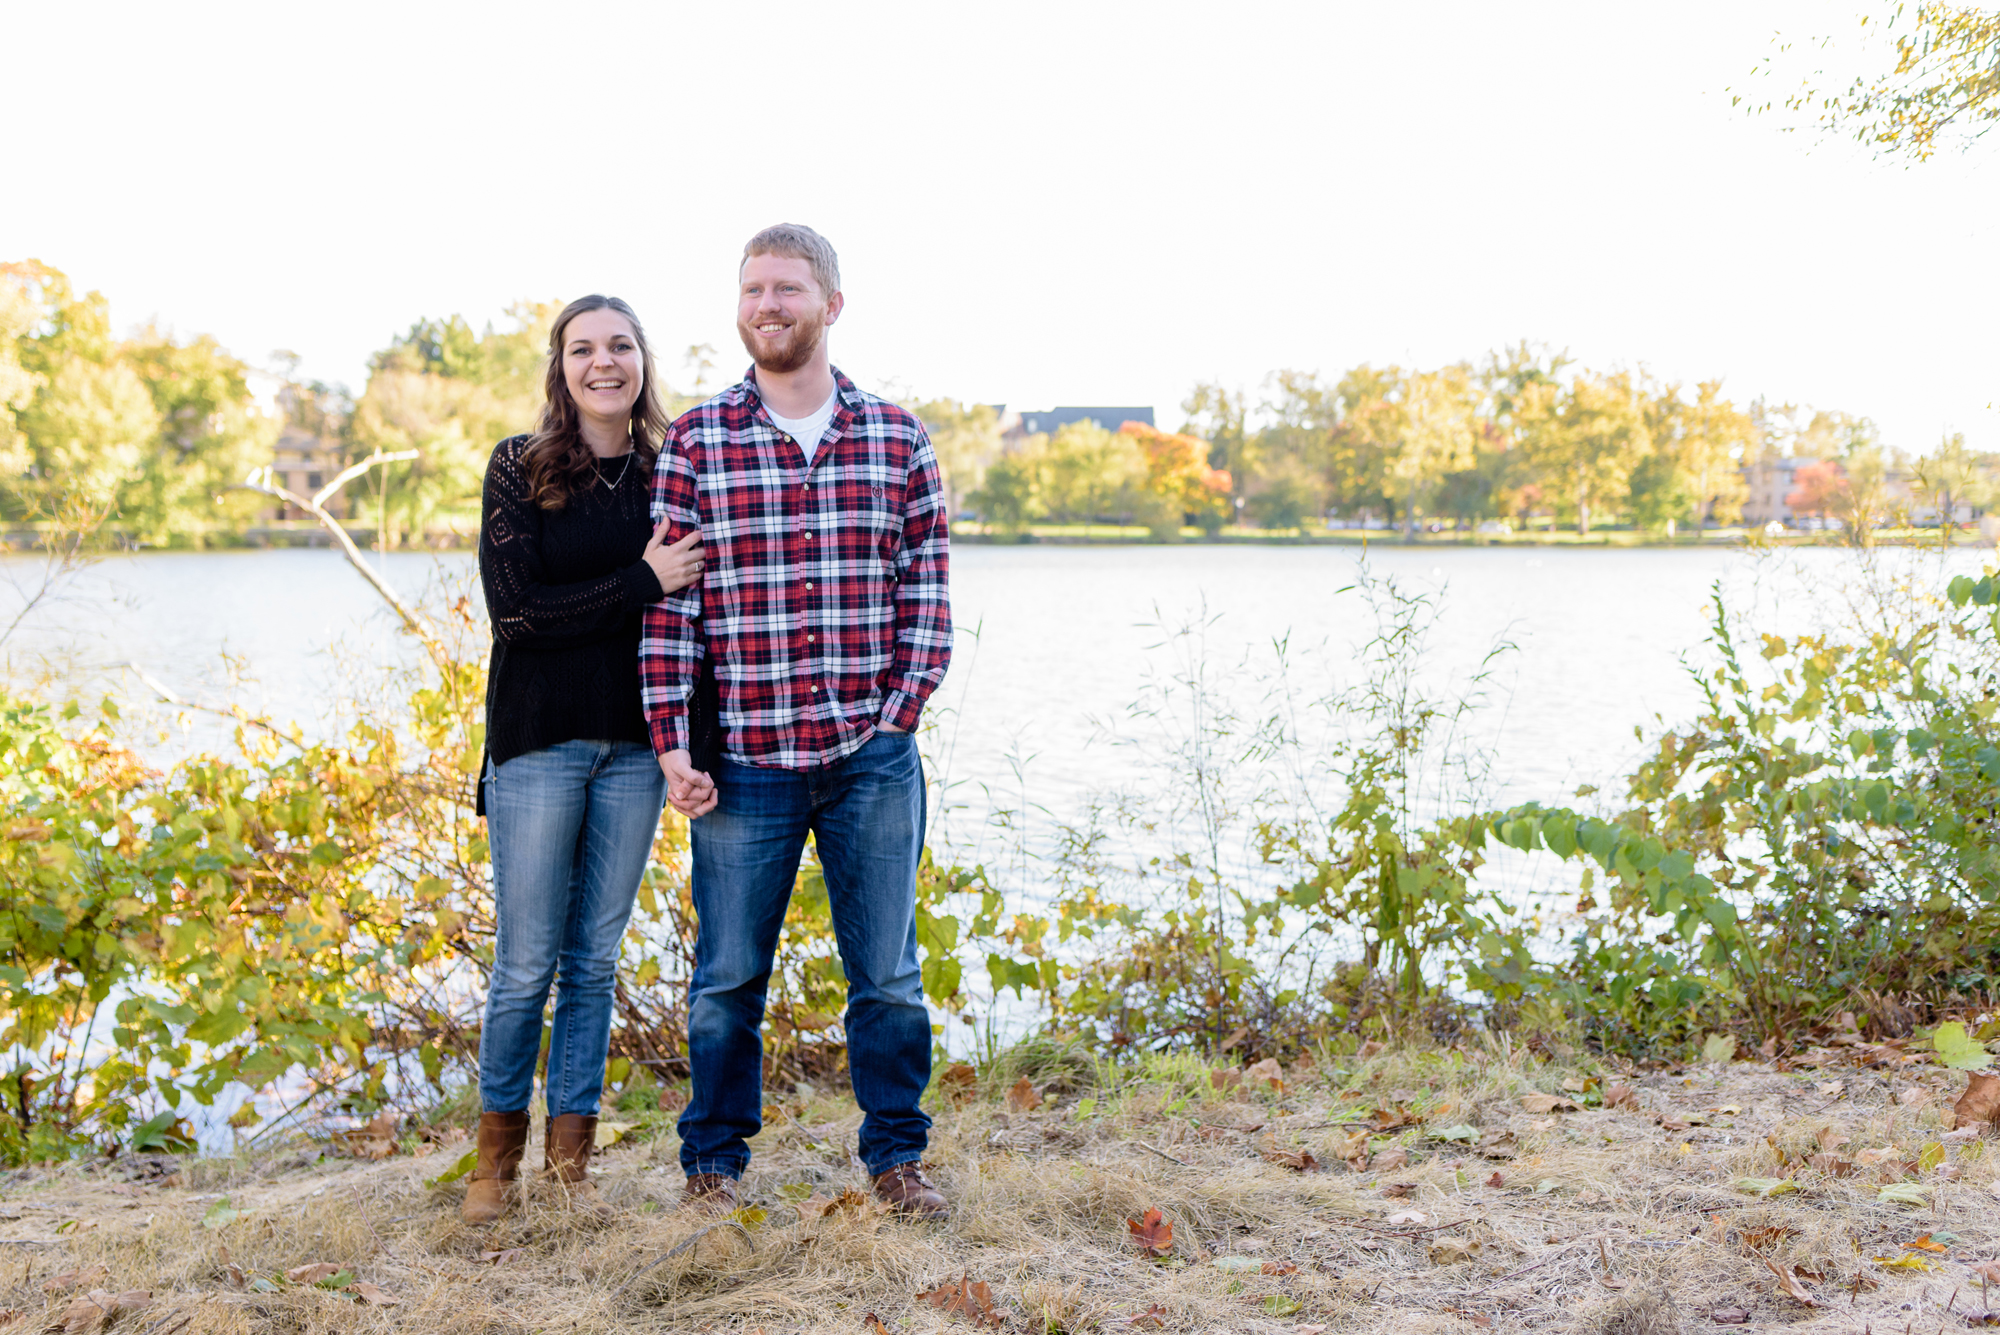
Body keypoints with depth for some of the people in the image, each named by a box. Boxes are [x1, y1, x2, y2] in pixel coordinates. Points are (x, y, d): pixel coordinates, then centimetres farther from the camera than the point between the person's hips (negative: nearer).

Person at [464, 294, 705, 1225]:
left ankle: (570, 1160, 21)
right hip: (539, 740, -3)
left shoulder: (667, 471, 6)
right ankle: (499, 1151, 21)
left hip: (633, 745, 3)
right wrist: (643, 582, -17)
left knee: (595, 961, 10)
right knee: (527, 966, 3)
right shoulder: (519, 468, -3)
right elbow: (515, 613, -12)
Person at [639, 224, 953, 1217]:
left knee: (887, 973, 9)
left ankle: (896, 1155, 25)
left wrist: (896, 717, -2)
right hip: (743, 760, -1)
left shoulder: (898, 439, 5)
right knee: (727, 976, 9)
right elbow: (667, 602, 0)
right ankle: (714, 1159, 26)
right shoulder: (696, 443, 2)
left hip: (873, 760, 1)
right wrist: (671, 744, -6)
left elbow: (926, 592, 7)